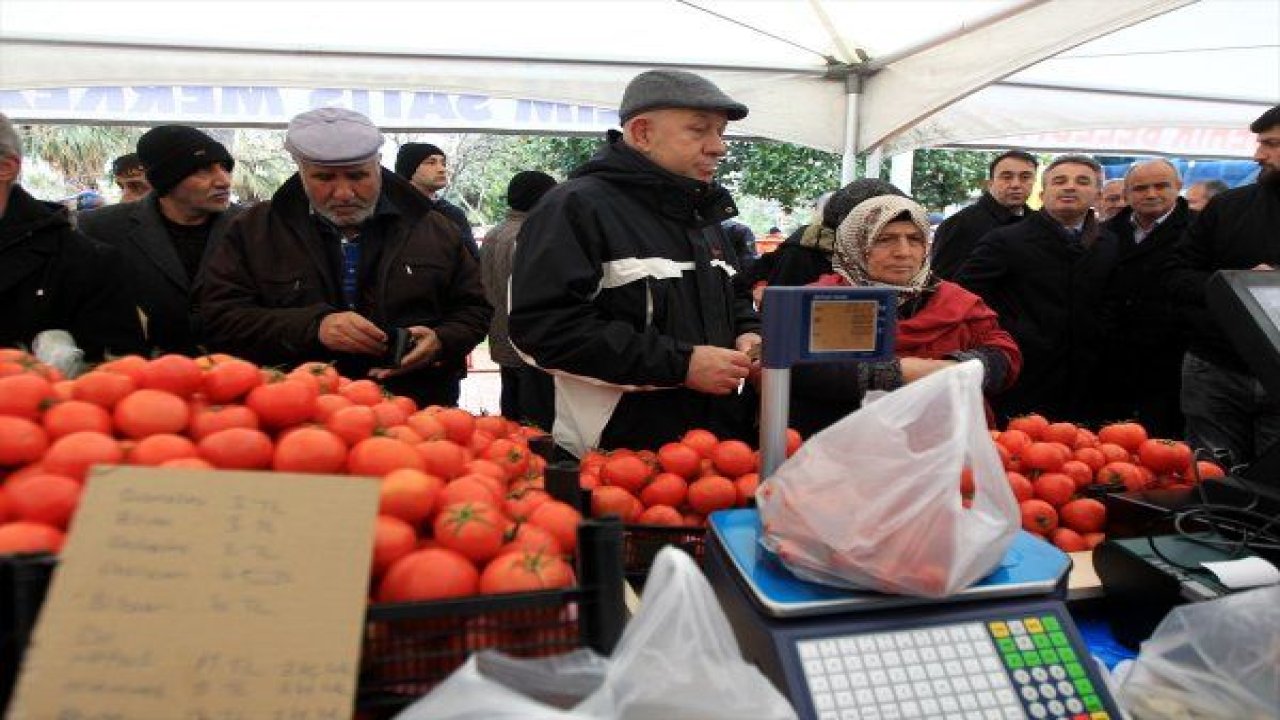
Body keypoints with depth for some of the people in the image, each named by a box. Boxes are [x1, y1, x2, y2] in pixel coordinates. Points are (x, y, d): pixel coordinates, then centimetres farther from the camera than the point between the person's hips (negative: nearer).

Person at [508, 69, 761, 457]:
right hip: (615, 448, -7)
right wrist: (680, 364, -23)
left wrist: (747, 334, 3)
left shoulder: (704, 211, 15)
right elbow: (543, 324, -23)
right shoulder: (576, 206, -12)